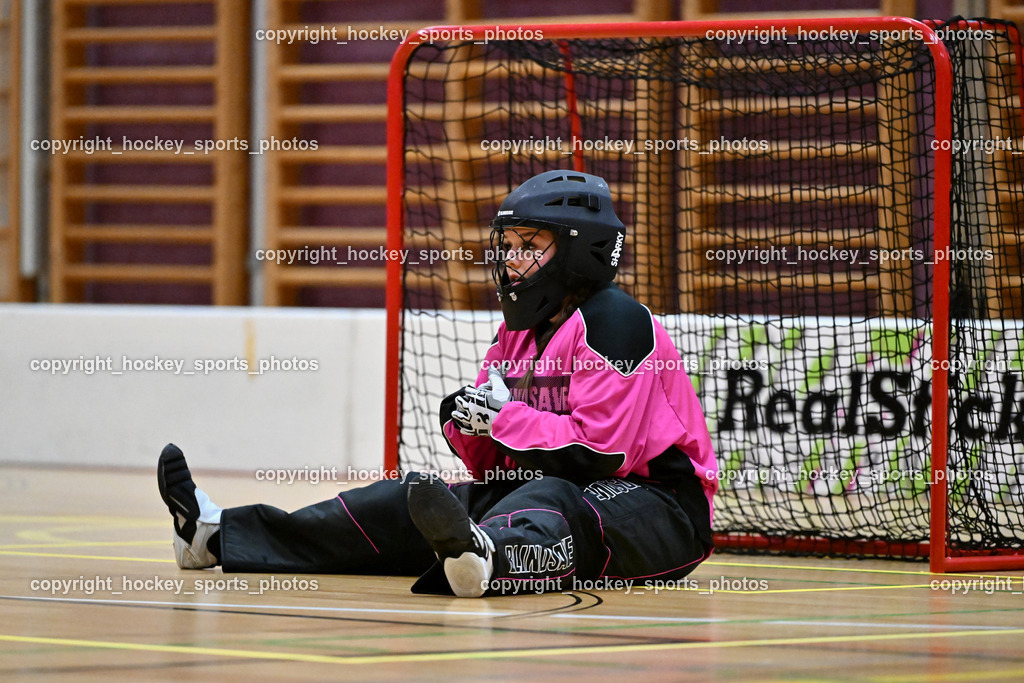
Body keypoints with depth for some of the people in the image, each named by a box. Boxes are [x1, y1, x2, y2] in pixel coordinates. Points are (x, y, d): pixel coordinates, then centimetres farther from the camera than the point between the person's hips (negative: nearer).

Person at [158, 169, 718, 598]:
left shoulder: (615, 322, -11)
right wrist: (468, 422, -8)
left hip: (658, 504, -9)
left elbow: (601, 453, -21)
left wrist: (505, 417, -18)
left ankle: (488, 556, -78)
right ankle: (221, 535, -6)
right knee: (414, 499, -1)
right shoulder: (519, 332, 15)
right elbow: (494, 466, 14)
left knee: (554, 500, -40)